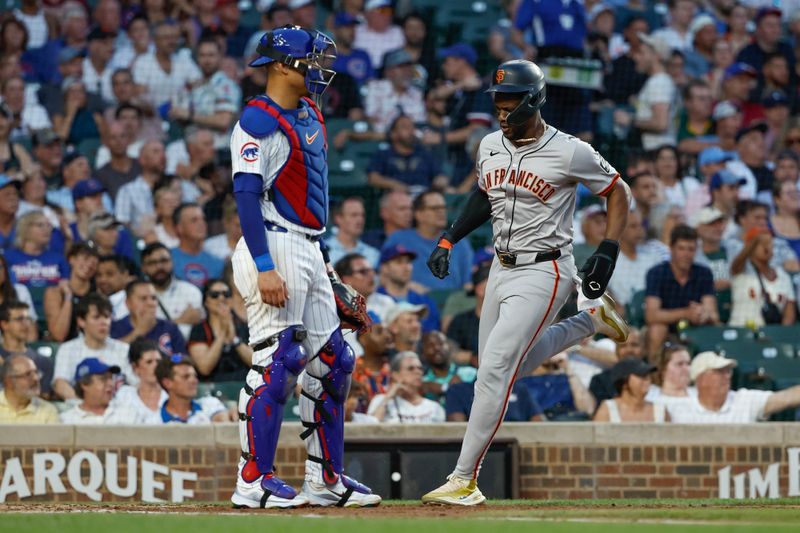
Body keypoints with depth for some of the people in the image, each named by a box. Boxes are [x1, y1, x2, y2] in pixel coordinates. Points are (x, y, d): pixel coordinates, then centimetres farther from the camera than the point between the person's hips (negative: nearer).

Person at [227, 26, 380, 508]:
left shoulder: (310, 113, 16)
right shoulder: (259, 122, -14)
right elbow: (247, 196, -20)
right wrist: (265, 268, -26)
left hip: (309, 251, 10)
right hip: (274, 249, -10)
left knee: (332, 361, 11)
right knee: (276, 363, -12)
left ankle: (326, 480, 17)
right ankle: (253, 482, -8)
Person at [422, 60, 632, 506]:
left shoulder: (570, 153, -15)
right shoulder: (491, 147, 4)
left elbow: (619, 192, -4)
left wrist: (608, 251, -13)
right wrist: (448, 241, 12)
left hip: (543, 272, -8)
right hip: (502, 268, 8)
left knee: (495, 368, -16)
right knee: (503, 367, 16)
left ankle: (464, 479, -14)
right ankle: (592, 321, 33)